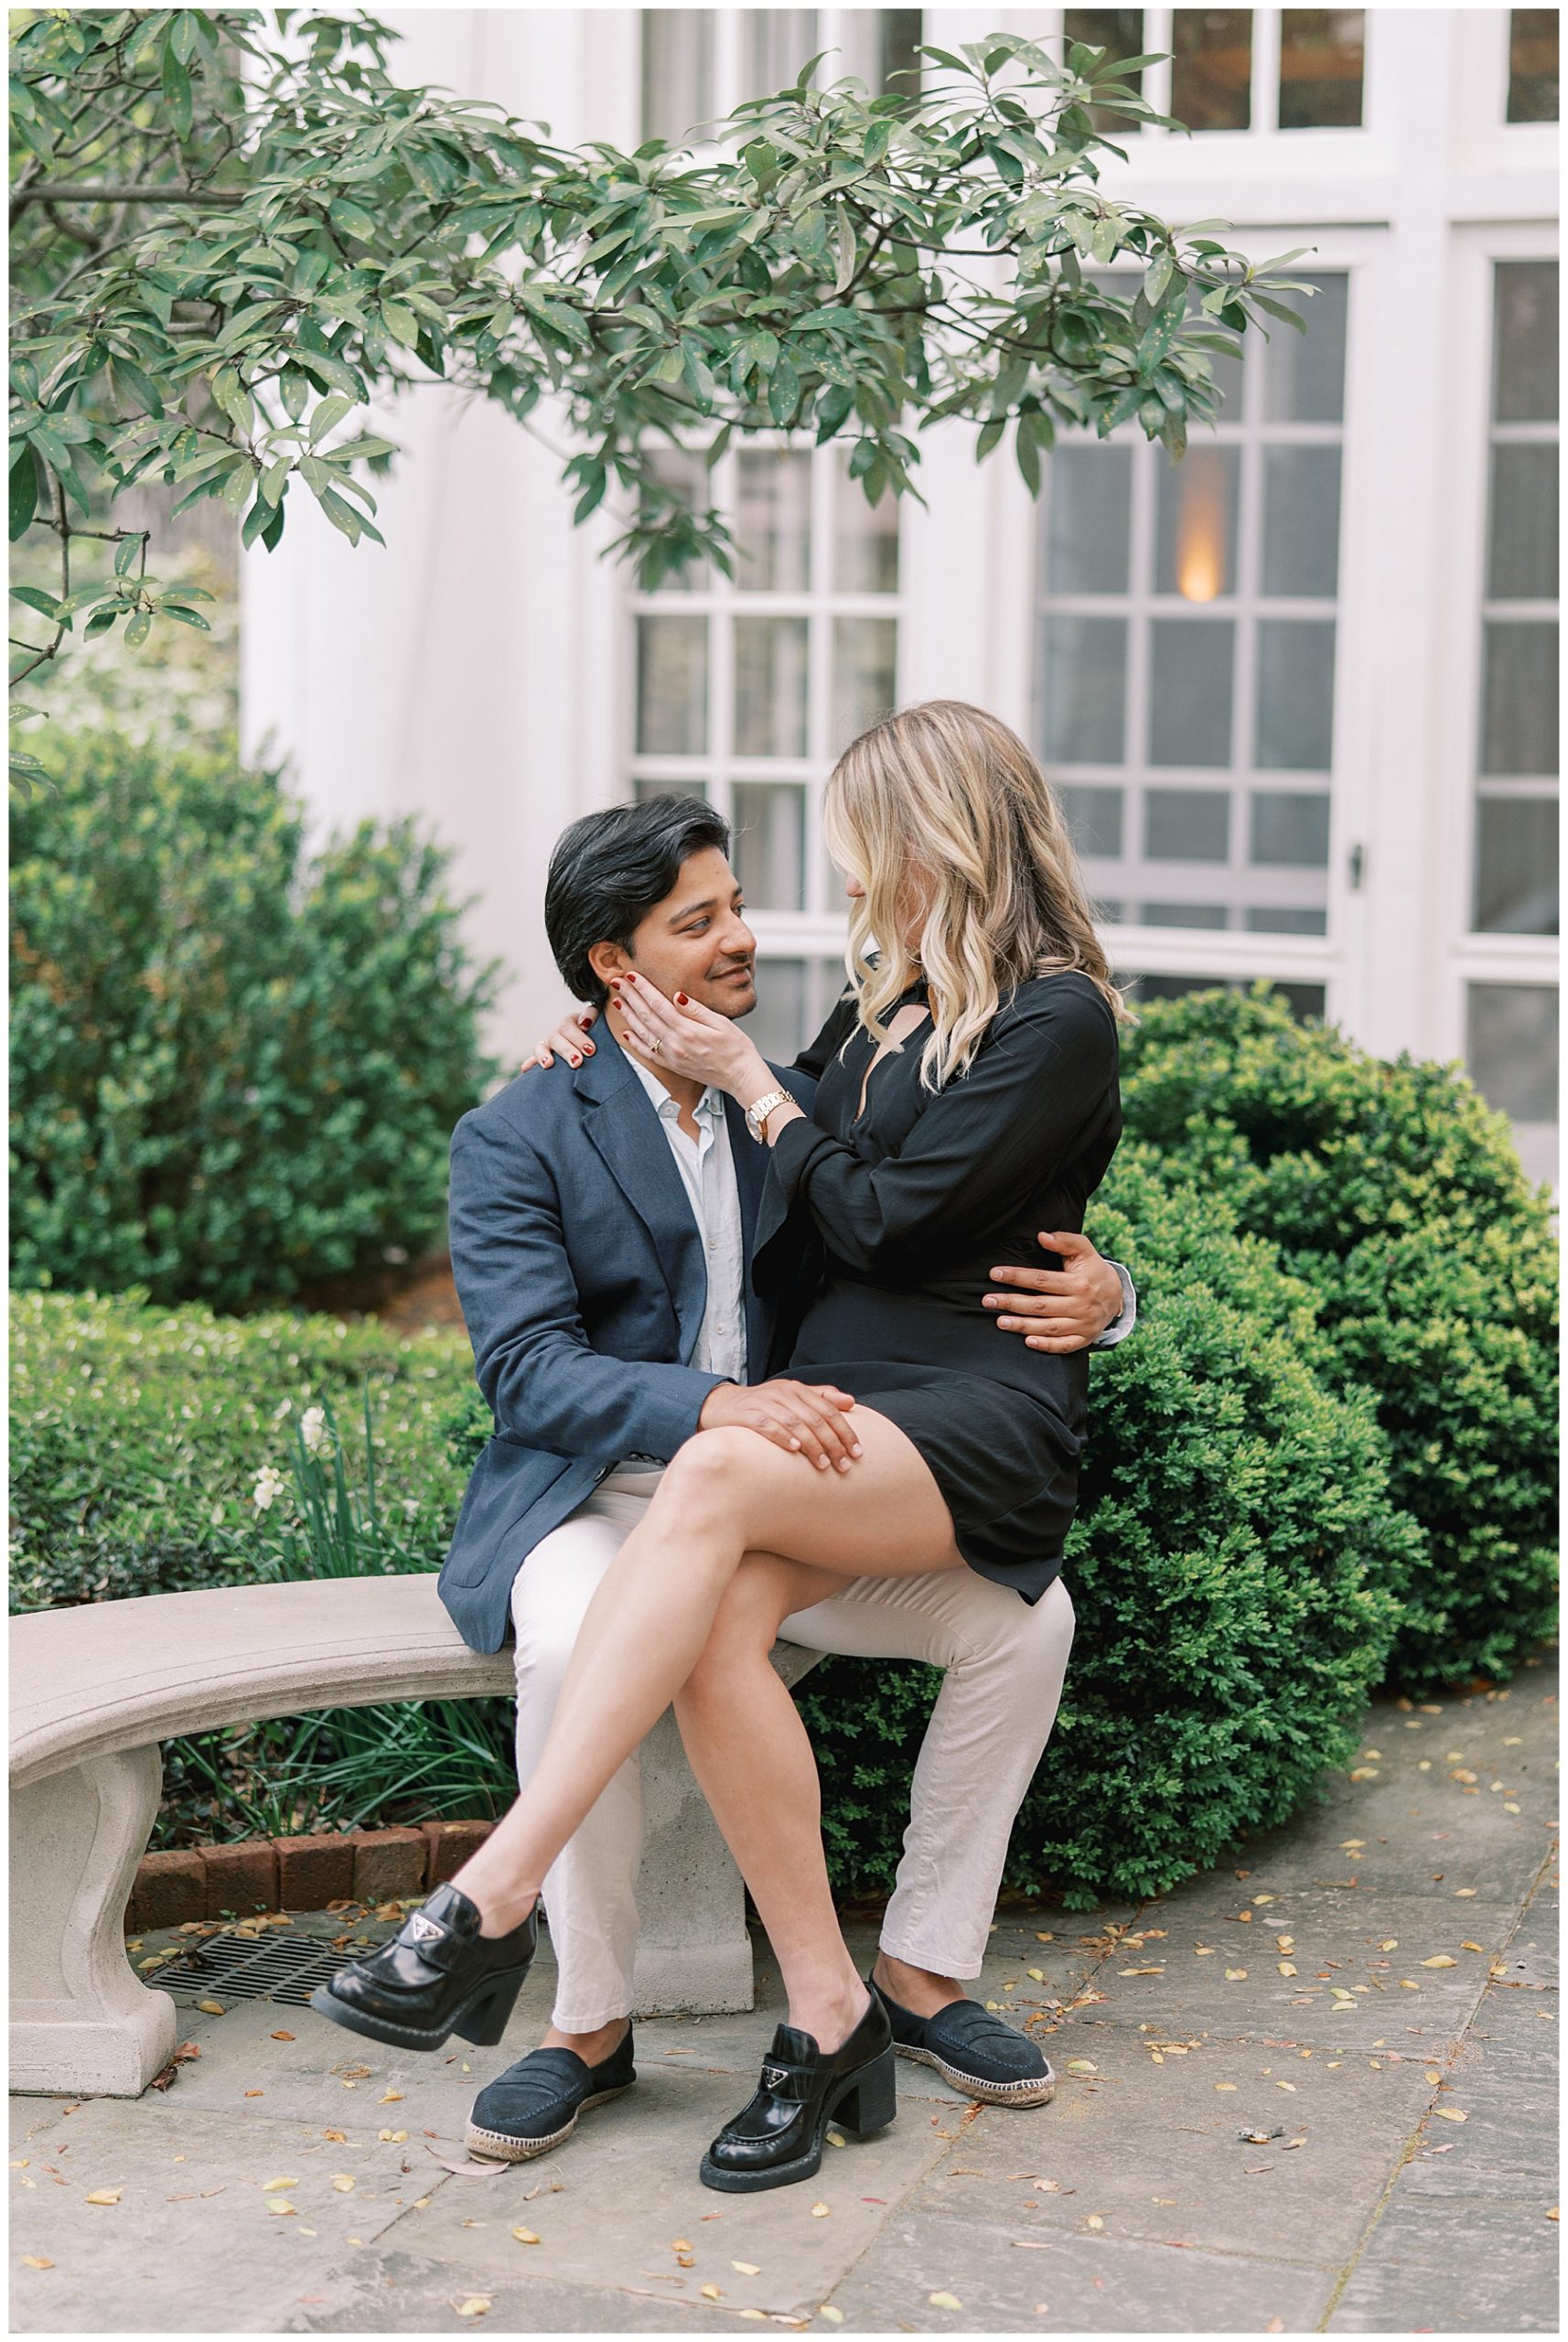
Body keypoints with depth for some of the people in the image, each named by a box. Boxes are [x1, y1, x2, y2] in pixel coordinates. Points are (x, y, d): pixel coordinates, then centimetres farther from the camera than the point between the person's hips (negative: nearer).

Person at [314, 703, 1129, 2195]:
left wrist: (745, 1080, 0)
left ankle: (490, 1903, -42)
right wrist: (612, 1063, 24)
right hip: (834, 1405, 7)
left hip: (979, 1428, -7)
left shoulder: (1057, 1022, -4)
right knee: (718, 1620, -27)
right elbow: (813, 1194, 31)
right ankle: (828, 2016, -21)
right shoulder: (897, 1004, 22)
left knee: (714, 1479, -36)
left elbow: (885, 1220, -10)